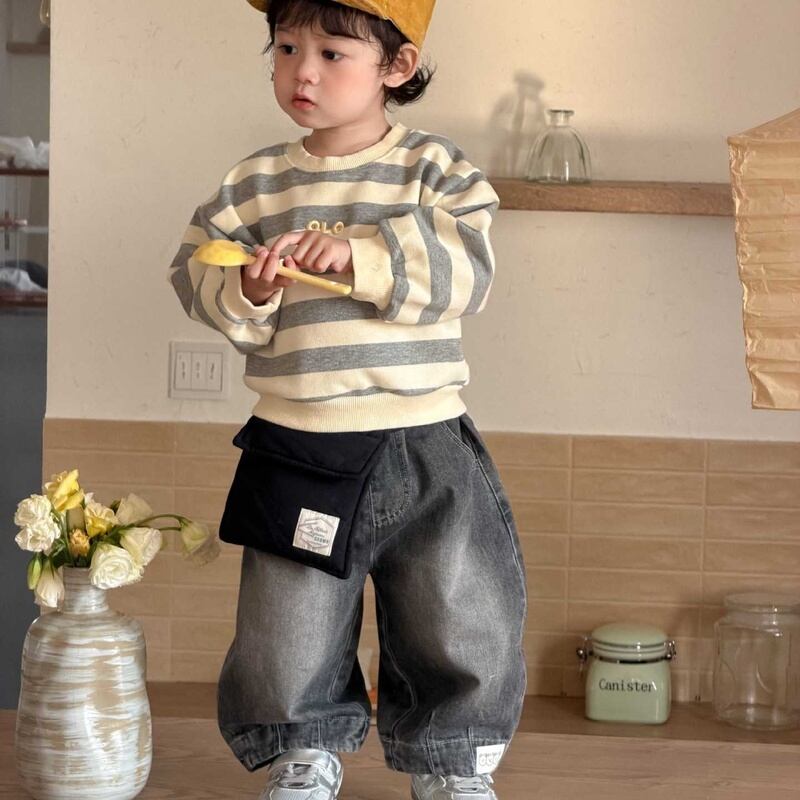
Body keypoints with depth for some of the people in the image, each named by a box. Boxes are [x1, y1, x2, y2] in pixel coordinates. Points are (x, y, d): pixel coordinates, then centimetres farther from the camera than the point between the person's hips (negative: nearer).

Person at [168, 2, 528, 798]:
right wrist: (246, 290, -18)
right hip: (297, 453, 2)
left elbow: (467, 271, -15)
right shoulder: (255, 182, 3)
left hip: (425, 448, -1)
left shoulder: (434, 168, -3)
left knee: (458, 624, 10)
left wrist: (359, 255, -26)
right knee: (287, 631, 11)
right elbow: (195, 271, 3)